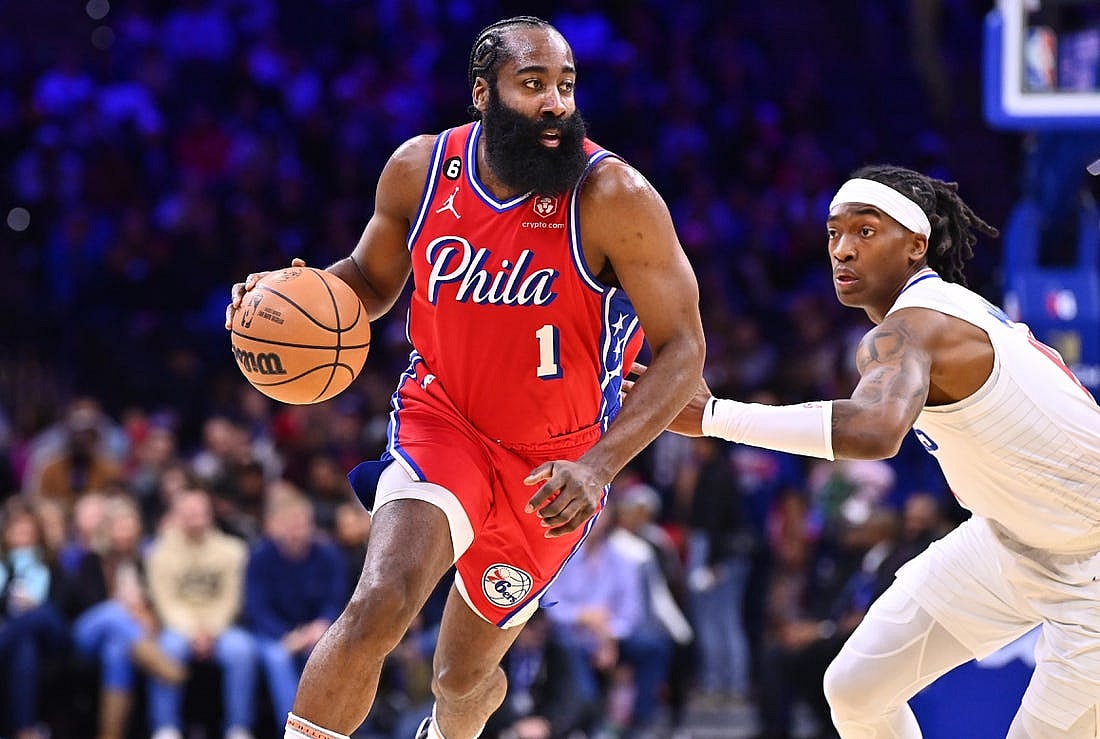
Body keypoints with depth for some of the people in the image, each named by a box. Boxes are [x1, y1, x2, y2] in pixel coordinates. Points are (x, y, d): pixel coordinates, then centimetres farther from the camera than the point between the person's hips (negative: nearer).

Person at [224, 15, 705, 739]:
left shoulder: (613, 197, -23)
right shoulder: (420, 169, -11)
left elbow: (682, 346, -20)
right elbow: (372, 282, 9)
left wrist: (598, 466, -31)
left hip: (552, 466, -1)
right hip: (442, 419, 1)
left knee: (465, 676, 16)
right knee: (379, 607, -28)